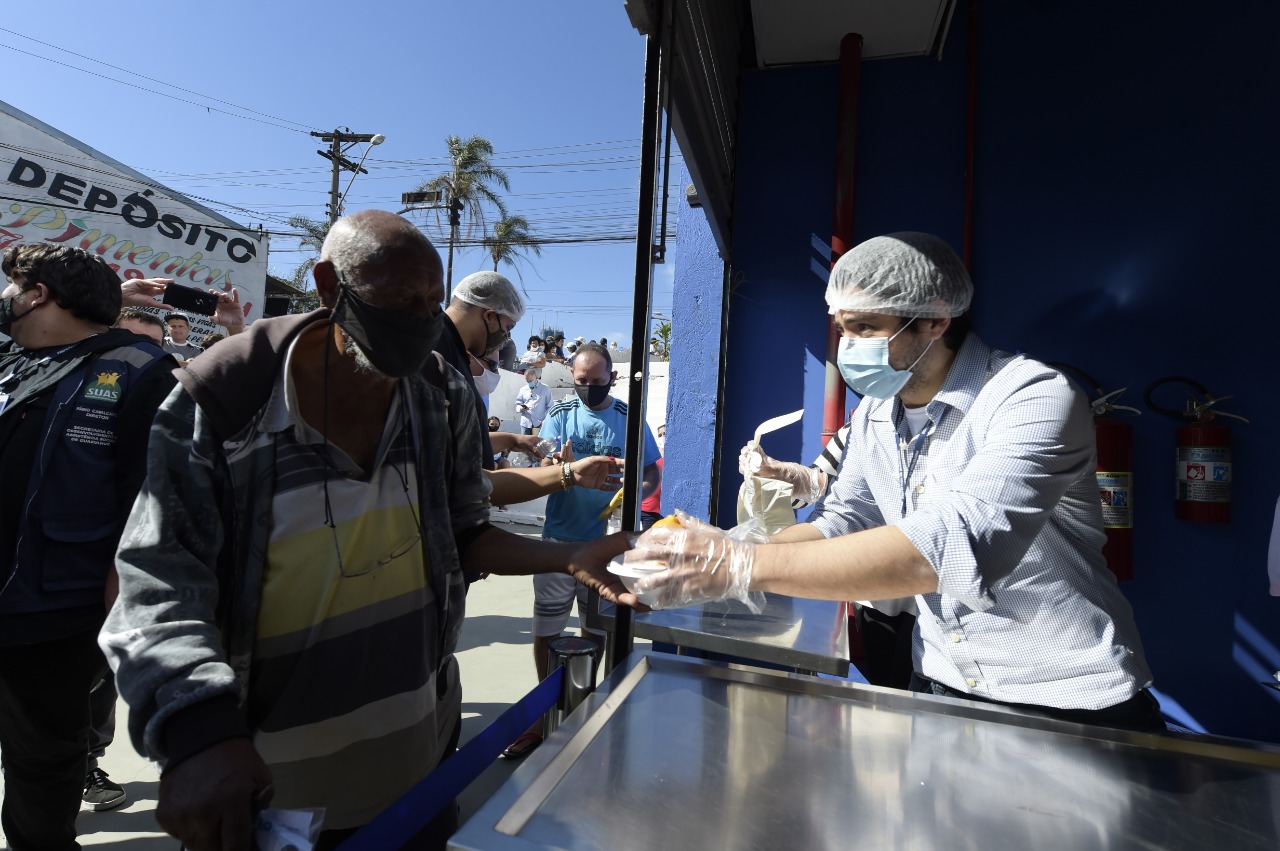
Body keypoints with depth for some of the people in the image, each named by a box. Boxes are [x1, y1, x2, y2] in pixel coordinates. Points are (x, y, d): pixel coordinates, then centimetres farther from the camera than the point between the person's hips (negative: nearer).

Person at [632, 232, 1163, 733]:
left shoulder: (1036, 399, -23)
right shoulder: (874, 414, -1)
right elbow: (842, 520, 2)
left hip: (1070, 702, -5)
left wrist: (747, 567, -42)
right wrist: (724, 559, -16)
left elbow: (952, 547, -37)